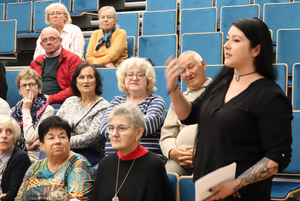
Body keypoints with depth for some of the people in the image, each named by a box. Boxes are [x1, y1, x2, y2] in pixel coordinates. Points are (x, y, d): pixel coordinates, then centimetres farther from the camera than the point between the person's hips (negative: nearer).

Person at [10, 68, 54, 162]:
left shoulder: (47, 110, 1)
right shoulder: (14, 110, 18)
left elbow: (30, 138, -10)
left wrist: (26, 110, -3)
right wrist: (27, 146, -6)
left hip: (32, 158, -5)